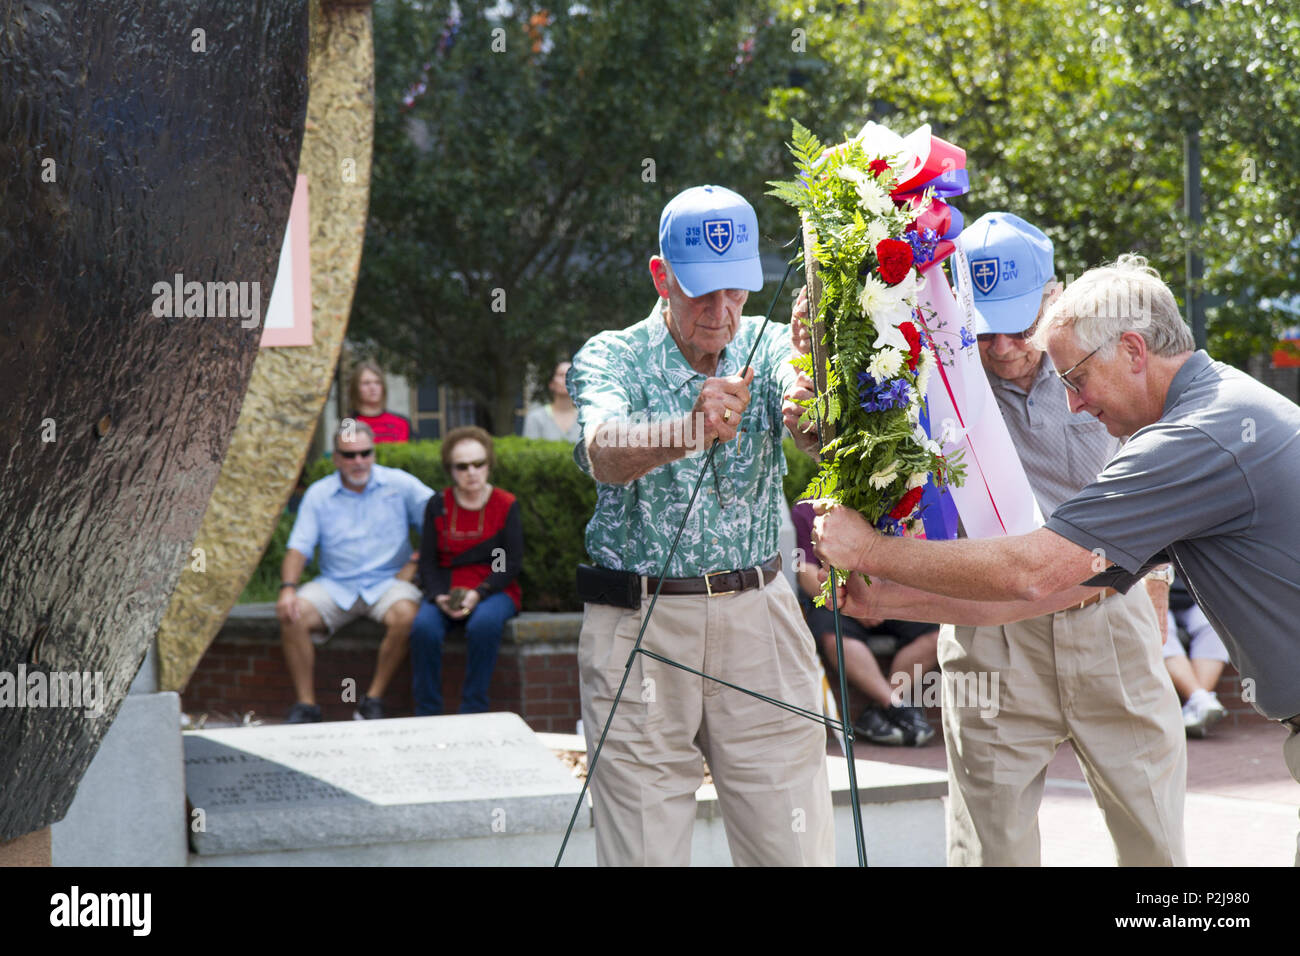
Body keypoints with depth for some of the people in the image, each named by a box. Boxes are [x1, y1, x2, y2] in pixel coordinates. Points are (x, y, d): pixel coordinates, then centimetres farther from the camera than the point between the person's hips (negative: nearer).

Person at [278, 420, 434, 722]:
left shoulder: (399, 484, 4)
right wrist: (287, 589, -16)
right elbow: (298, 547, 3)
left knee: (404, 615, -34)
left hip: (387, 582, -1)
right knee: (292, 616, -25)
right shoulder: (318, 494, 8)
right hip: (335, 584, 2)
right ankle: (306, 704, -18)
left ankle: (374, 699, -19)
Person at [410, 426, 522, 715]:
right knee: (424, 628, -31)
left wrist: (477, 594, -18)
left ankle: (473, 711, -26)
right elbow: (427, 561, 5)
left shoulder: (506, 505, 3)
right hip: (446, 590, 2)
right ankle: (426, 713, -22)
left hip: (494, 590, -2)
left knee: (484, 625, -36)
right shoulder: (438, 506, 9)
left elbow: (512, 562, -3)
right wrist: (440, 597, -15)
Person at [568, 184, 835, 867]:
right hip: (639, 630, -2)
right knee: (645, 851, -1)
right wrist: (690, 430, -42)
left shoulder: (766, 347, 7)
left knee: (797, 847, 1)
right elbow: (605, 454, -21)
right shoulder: (610, 359, 0)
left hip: (759, 622, 2)